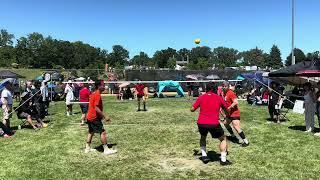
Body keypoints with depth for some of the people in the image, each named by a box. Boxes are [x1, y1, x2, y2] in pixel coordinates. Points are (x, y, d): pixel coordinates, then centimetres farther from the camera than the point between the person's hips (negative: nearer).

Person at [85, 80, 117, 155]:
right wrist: (105, 116, -23)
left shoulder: (93, 94, 12)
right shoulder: (97, 95, -18)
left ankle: (87, 148, 28)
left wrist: (102, 115, 22)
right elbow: (96, 108, -24)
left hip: (90, 117, 10)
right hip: (95, 118, -10)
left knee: (91, 132, 19)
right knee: (103, 132, -7)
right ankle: (106, 150, -4)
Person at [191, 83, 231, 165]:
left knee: (203, 137, 31)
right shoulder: (219, 98, 8)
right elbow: (226, 110, 19)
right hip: (214, 124, -2)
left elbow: (192, 109, 9)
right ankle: (223, 160, 15)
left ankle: (204, 156, 21)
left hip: (201, 123, 2)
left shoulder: (201, 97, 8)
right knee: (223, 139, 20)